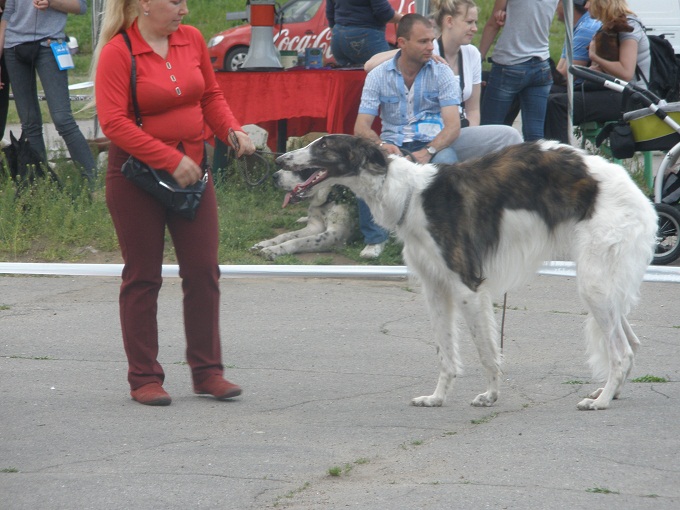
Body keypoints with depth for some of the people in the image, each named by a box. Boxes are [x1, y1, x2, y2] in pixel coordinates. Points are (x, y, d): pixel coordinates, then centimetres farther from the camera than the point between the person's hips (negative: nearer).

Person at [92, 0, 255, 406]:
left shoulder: (192, 40, 3)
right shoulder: (117, 52, -14)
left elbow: (211, 96, 14)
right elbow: (113, 121, -19)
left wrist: (232, 130, -5)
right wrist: (169, 159, -22)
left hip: (192, 170, 5)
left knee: (204, 271, 3)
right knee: (143, 277, 3)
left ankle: (207, 371, 12)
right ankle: (144, 378, 10)